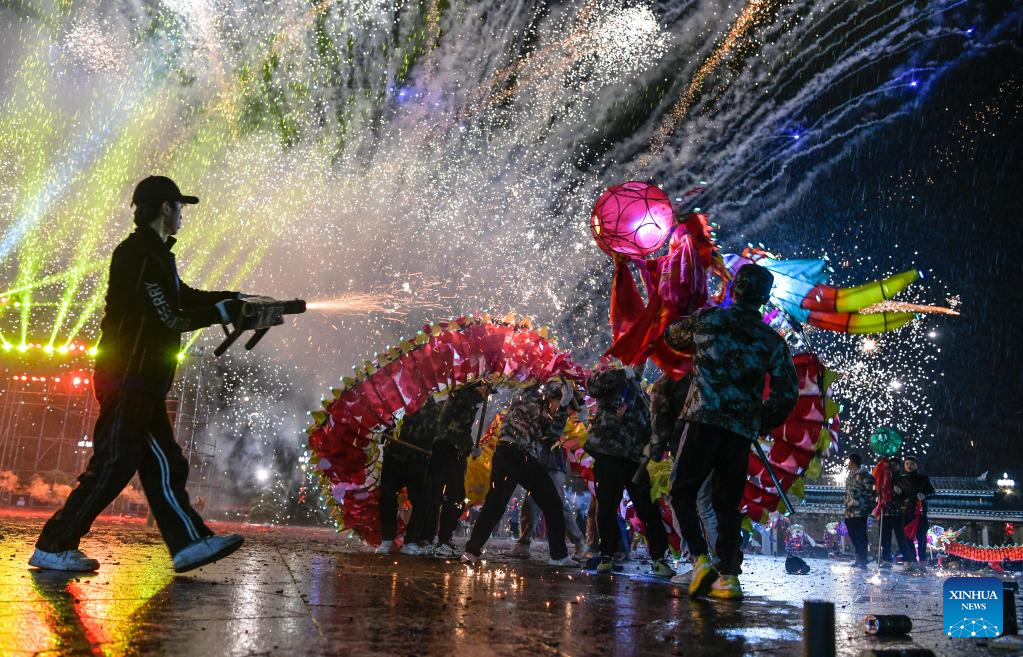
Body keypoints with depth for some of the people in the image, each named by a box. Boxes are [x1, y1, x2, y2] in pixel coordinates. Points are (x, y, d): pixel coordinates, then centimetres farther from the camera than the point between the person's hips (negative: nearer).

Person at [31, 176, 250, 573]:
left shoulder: (152, 254, 19)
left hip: (141, 383, 11)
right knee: (111, 466, -7)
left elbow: (182, 297, 23)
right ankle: (53, 547, 3)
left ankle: (189, 543, 10)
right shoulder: (140, 253, -13)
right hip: (128, 380, -11)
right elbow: (170, 317, -17)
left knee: (165, 465, 8)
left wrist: (236, 298, 16)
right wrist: (218, 313, -4)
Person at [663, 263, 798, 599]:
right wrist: (759, 425, 20)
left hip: (704, 419, -3)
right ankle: (729, 577, 8)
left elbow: (671, 335, 26)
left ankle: (701, 559, -7)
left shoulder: (708, 318, 6)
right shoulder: (773, 341, 11)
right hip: (742, 430, 3)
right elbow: (787, 395, 8)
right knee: (728, 503, 12)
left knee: (682, 492, 8)